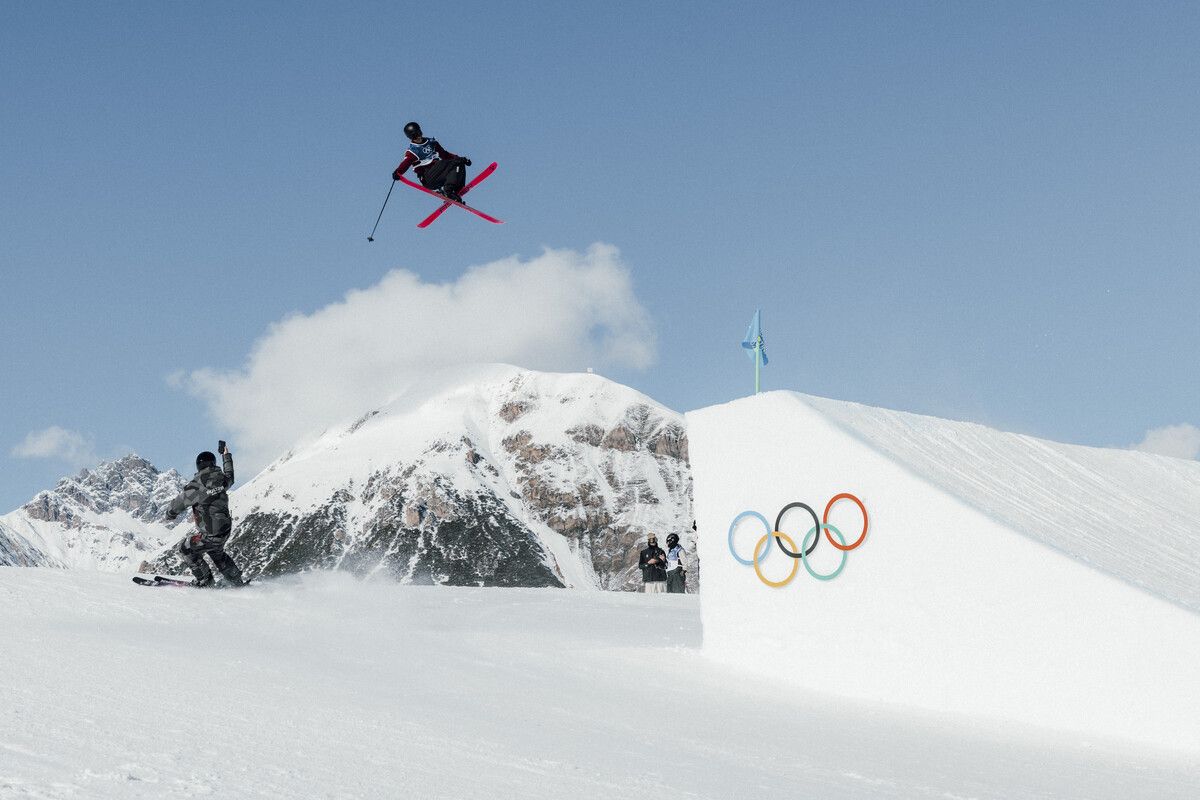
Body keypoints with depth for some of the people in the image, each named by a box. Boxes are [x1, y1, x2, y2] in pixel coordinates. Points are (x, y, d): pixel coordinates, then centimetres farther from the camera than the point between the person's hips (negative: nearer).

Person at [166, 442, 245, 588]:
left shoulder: (195, 485, -19)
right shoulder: (221, 478, -2)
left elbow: (179, 503, -5)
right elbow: (230, 478, 24)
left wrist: (170, 514, 18)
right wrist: (226, 456, 39)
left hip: (211, 534, -7)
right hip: (226, 531, 7)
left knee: (185, 548, 12)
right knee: (217, 553, 31)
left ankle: (205, 580, 16)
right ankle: (237, 582, 35)